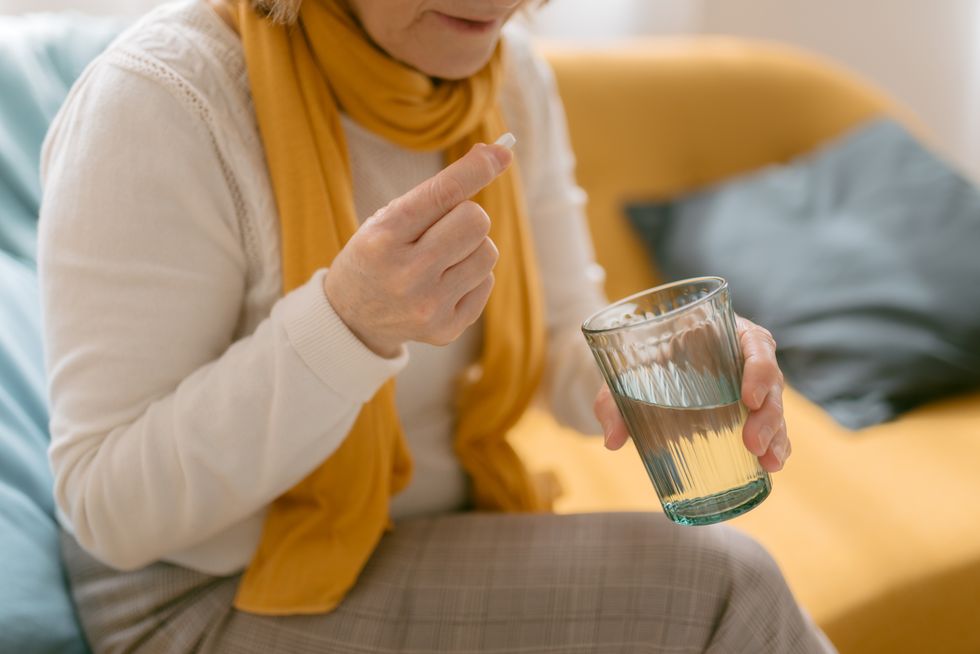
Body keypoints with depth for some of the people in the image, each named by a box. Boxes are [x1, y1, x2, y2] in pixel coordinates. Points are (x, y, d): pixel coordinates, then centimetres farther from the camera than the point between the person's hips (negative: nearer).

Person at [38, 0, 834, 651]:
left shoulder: (510, 74, -3)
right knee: (722, 588, -19)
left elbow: (567, 343, 3)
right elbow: (110, 509, -22)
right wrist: (349, 320, -37)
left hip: (446, 538, 6)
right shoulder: (162, 99, -23)